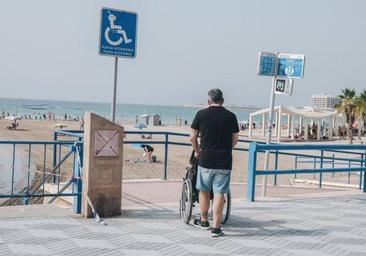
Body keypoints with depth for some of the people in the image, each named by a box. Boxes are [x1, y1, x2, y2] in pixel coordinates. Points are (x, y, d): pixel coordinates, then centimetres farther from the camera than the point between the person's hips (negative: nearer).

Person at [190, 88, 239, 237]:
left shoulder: (201, 114, -1)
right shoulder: (230, 116, 1)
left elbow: (193, 137, 4)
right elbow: (235, 139, 7)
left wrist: (197, 151, 21)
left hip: (205, 159, 0)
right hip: (224, 161, 0)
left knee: (204, 190, 17)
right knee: (219, 193, 1)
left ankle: (204, 221, 31)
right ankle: (216, 228, 1)